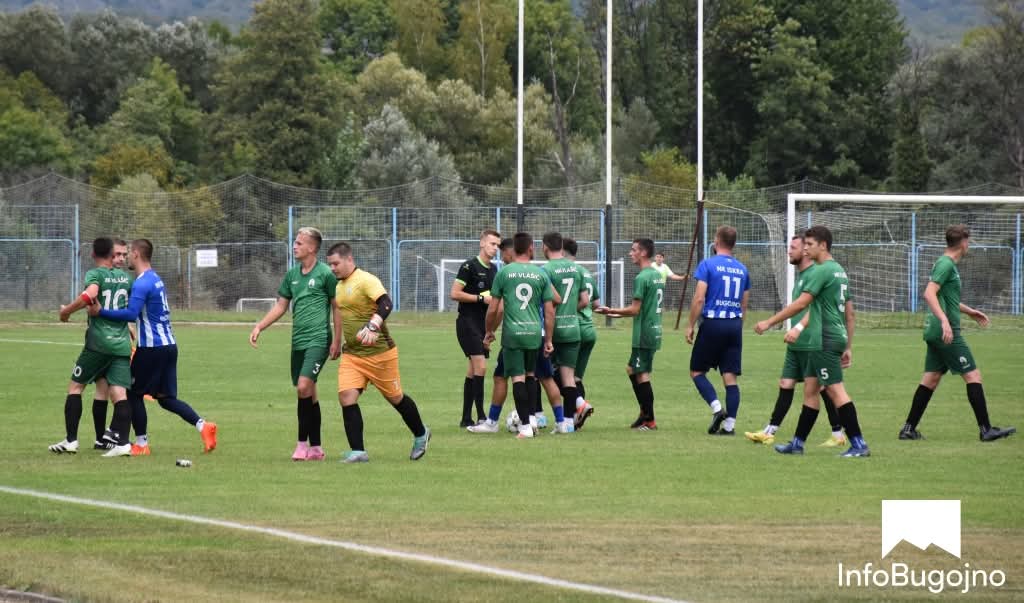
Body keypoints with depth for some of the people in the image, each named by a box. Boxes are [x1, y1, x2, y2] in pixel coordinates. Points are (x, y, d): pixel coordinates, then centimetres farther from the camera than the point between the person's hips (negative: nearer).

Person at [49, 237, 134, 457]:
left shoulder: (94, 274, -5)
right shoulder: (124, 276, 12)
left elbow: (89, 295, -25)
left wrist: (67, 311, -12)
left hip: (99, 342, -4)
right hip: (122, 343, 4)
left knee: (75, 386, 9)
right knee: (119, 392, -1)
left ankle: (71, 440, 6)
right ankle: (122, 442, -15)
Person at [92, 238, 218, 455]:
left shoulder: (142, 283, -16)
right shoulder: (155, 279, 16)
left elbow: (131, 313, -29)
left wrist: (100, 312, -27)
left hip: (152, 347, -9)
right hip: (169, 345, 9)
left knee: (134, 394, 4)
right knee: (166, 398, 11)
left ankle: (141, 444, 7)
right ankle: (203, 425, -5)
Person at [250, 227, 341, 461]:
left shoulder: (325, 274, -6)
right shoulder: (292, 274, 13)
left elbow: (337, 308, -3)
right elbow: (280, 306, 19)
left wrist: (337, 341, -6)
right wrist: (259, 327, 9)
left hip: (318, 340, -7)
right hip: (298, 342, 7)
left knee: (304, 387, -18)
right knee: (308, 394, 8)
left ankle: (302, 443, -10)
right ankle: (316, 448, 12)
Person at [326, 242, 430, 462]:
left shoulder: (366, 280, -17)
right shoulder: (339, 286, 10)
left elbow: (385, 304, -32)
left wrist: (373, 326, -47)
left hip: (379, 353, -7)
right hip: (351, 354, 7)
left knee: (395, 398, 8)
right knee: (346, 397, -12)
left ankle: (420, 434, 33)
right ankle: (358, 452, -10)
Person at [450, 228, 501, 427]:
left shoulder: (493, 269, 14)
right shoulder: (469, 266, -10)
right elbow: (455, 293, -14)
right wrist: (481, 298, -16)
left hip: (483, 324, 8)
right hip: (468, 322, -8)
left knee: (473, 371, 9)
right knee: (480, 366, -16)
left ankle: (466, 418, 13)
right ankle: (480, 417, -15)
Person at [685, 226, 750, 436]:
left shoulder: (708, 265, -6)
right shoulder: (742, 269, 10)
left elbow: (699, 298, -11)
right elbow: (744, 303, 15)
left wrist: (691, 325, -4)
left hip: (712, 324, -4)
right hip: (734, 326, 5)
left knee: (697, 371, 8)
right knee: (730, 377, 4)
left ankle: (717, 408, -12)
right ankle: (730, 424, 0)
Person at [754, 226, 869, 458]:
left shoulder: (822, 271, -13)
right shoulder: (840, 271, 16)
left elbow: (800, 304, -16)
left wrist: (769, 323, -9)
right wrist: (847, 346, 23)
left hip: (825, 341, -10)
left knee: (836, 390, -10)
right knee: (810, 388, 13)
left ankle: (858, 444, -12)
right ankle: (798, 443, 17)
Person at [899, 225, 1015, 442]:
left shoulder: (945, 264, 17)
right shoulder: (946, 265, -13)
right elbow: (929, 294, -25)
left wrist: (969, 311, 38)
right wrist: (944, 321, -33)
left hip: (934, 332, 10)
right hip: (946, 333, -10)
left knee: (931, 379, 10)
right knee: (973, 375, -5)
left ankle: (909, 429, 9)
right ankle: (986, 430, -4)